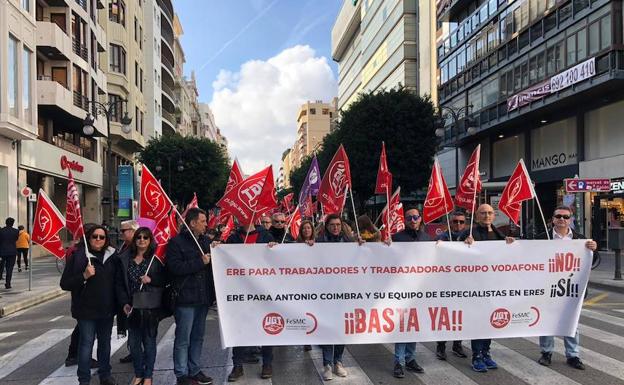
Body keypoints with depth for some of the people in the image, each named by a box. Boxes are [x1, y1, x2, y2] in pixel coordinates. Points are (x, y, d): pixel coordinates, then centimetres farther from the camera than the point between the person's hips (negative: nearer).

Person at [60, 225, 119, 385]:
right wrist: (84, 276, -23)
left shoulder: (112, 255, 4)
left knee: (105, 342, 15)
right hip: (86, 309, -4)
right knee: (86, 343, 1)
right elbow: (65, 284, -10)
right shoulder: (77, 256, -7)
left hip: (107, 309, 4)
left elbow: (117, 280, 13)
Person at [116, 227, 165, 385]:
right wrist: (125, 303, -3)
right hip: (132, 307, 2)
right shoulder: (124, 258, 5)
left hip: (151, 307, -2)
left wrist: (151, 280, -15)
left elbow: (165, 280, 2)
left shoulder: (156, 258, -3)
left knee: (149, 341, 6)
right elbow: (119, 283, 6)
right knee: (133, 342, 8)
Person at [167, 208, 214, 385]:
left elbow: (211, 264, 24)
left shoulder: (205, 241, 13)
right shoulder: (176, 242, -6)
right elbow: (175, 267, -18)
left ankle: (195, 371, 25)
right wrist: (200, 262, -16)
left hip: (203, 297, 7)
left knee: (198, 337, 14)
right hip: (186, 298, -6)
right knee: (183, 339, 1)